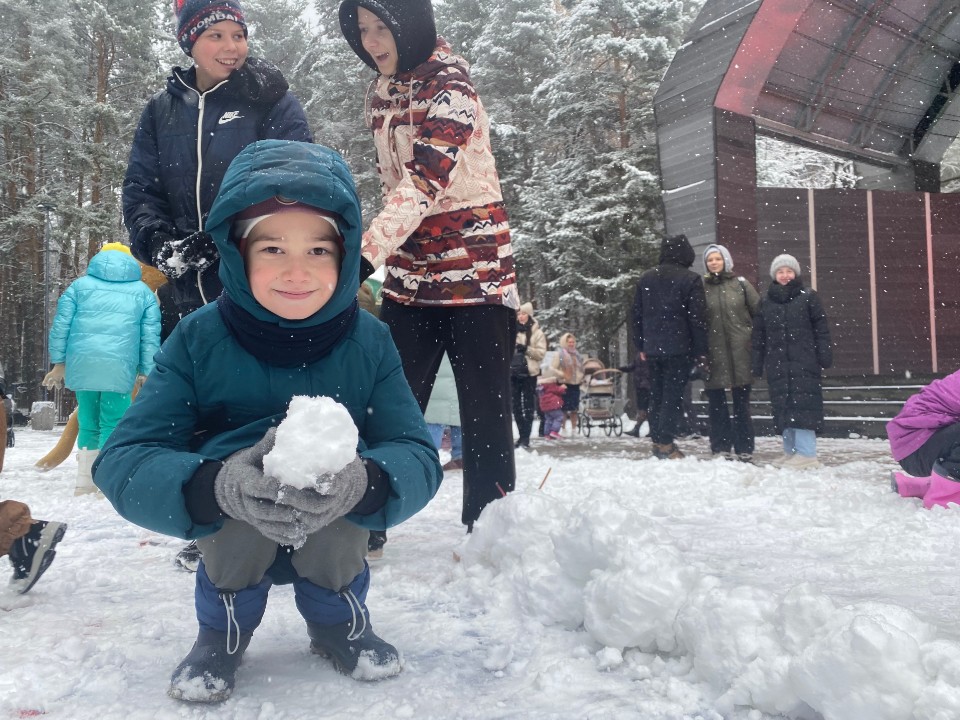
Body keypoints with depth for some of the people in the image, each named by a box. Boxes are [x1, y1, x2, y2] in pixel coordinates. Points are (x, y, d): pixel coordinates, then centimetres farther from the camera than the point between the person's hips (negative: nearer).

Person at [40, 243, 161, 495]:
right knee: (113, 424, 3)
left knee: (88, 423, 12)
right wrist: (145, 372, 10)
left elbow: (61, 324, 10)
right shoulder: (143, 291, 17)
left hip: (81, 363, 2)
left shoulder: (80, 285, 18)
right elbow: (150, 336, 10)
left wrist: (59, 362, 13)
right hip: (120, 366, -2)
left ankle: (84, 484, 14)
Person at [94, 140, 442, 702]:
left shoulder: (369, 342, -13)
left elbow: (419, 457, -18)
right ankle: (224, 628, 0)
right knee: (242, 482, -32)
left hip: (334, 534, 1)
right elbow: (124, 462, -23)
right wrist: (216, 486, -46)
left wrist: (362, 481, -44)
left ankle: (339, 619, 1)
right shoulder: (199, 339, -16)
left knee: (343, 474, -30)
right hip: (236, 538, -1)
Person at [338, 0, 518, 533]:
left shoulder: (449, 85, -15)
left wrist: (365, 254, -38)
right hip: (410, 273, 7)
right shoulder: (380, 93, 9)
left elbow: (423, 182, -28)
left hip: (475, 267, -6)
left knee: (485, 407, 0)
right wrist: (391, 253, 14)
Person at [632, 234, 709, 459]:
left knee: (656, 396, 13)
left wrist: (641, 347, 18)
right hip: (679, 347, -5)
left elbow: (637, 314, 13)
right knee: (673, 396, -3)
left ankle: (657, 441, 16)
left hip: (653, 348, 5)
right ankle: (665, 444, -7)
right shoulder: (690, 279, -6)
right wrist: (701, 353, -5)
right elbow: (698, 318, -8)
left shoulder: (645, 278, 11)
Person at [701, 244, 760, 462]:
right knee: (716, 402, 4)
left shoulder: (740, 284, 5)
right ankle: (721, 449, 13)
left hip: (740, 351, 0)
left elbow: (759, 311, 5)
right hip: (713, 352, 1)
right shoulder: (701, 287, 5)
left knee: (742, 403, 5)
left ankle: (744, 450, 12)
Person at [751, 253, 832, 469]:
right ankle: (791, 451, 13)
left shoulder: (808, 297, 4)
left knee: (802, 405, -10)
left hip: (804, 363, -4)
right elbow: (759, 336, 14)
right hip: (777, 364, 4)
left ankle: (806, 454, -9)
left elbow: (821, 329, 1)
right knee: (782, 408, 4)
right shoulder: (765, 303, 14)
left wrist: (824, 356, -7)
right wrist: (757, 366, 10)